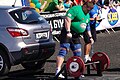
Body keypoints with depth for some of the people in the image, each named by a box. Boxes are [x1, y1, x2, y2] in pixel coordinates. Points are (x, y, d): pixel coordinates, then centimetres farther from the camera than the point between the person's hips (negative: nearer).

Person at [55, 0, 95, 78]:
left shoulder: (87, 15, 17)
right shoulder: (75, 9, -13)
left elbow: (86, 26, 28)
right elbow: (67, 20, -22)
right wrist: (68, 32, -29)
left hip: (76, 36, 10)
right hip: (67, 34, -9)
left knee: (78, 53, 11)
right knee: (64, 50, -17)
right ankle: (58, 71, -25)